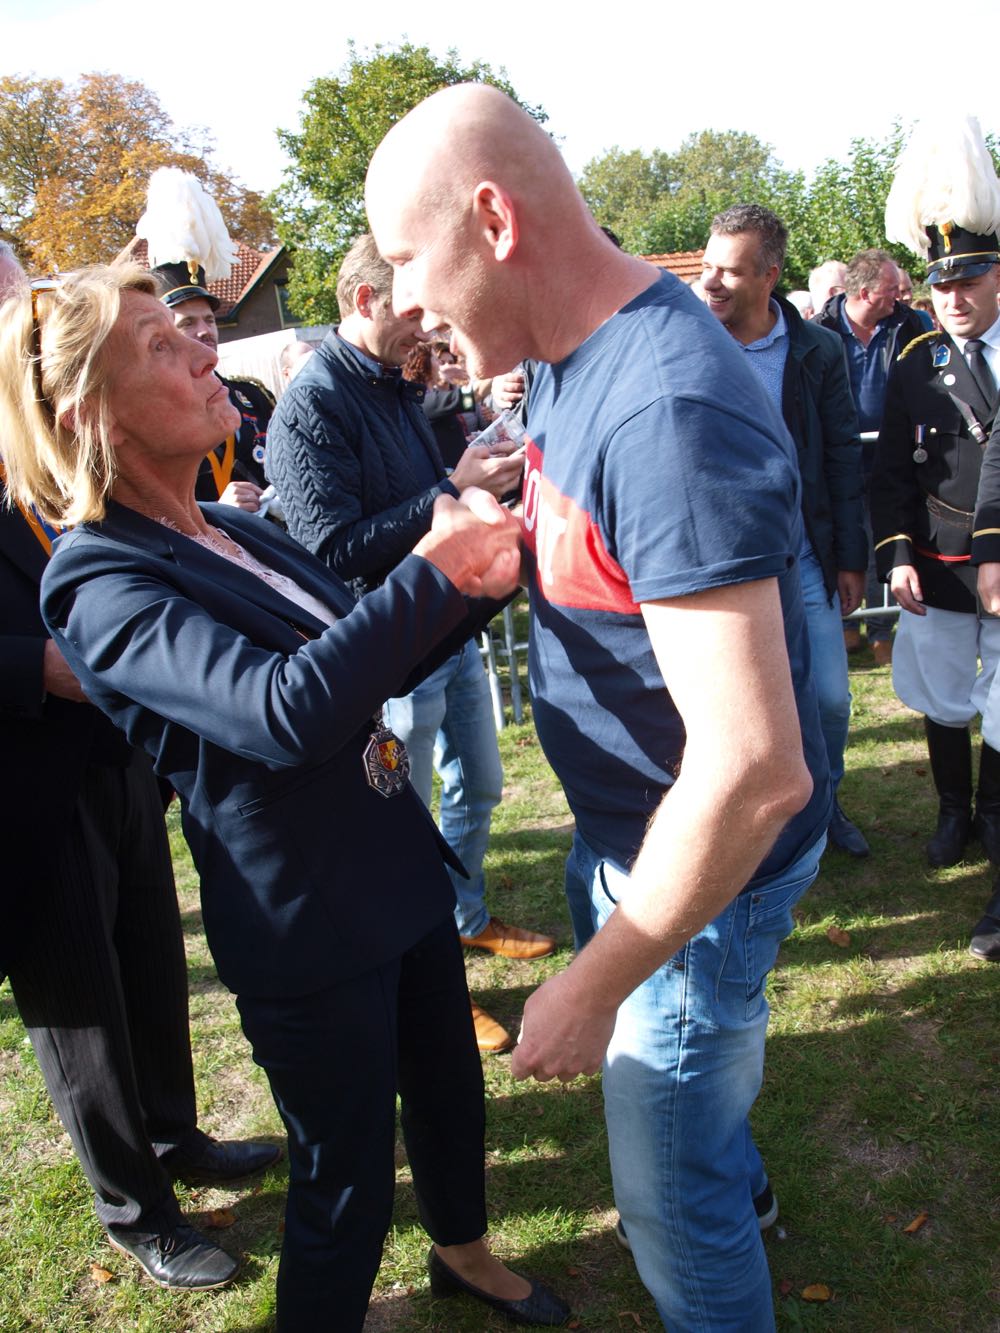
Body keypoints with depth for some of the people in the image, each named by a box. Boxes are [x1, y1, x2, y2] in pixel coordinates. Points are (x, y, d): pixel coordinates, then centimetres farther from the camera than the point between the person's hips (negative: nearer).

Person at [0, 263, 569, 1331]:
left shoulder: (232, 531, 4)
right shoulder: (100, 581, -21)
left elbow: (374, 661, 12)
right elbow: (287, 711, -36)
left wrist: (475, 582, -5)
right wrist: (429, 571, -29)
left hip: (400, 873, 8)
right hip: (309, 930, -8)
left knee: (449, 1087, 27)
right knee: (344, 1181, 11)